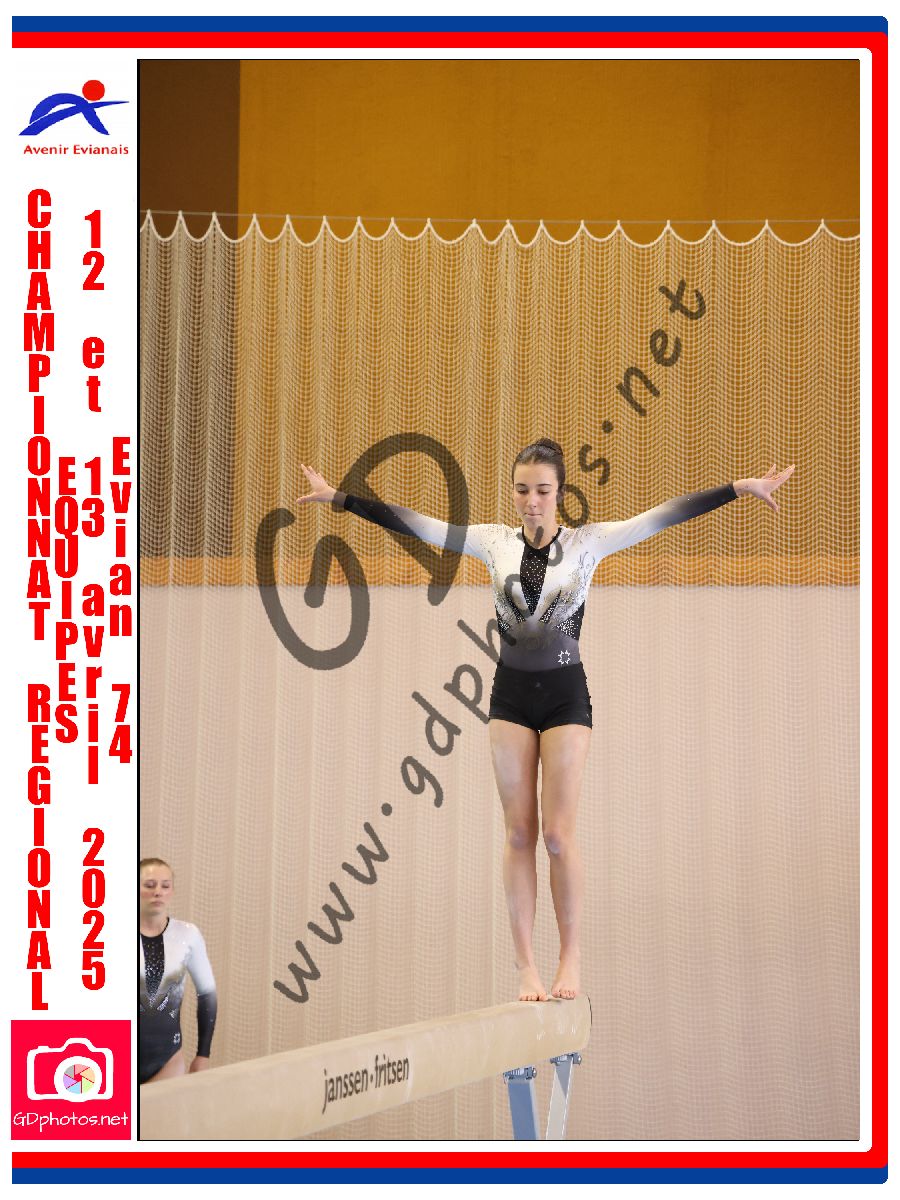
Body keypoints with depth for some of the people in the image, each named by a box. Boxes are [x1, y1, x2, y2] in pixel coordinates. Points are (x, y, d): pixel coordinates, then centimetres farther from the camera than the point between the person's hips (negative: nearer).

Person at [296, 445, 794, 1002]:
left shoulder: (588, 542, -1)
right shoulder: (495, 542, 3)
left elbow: (665, 515, -8)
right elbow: (411, 522, 1)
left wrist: (741, 489, -14)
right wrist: (339, 498, -3)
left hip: (566, 695, -2)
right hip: (511, 694, 2)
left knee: (559, 832, -5)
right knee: (520, 832, 2)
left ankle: (572, 957, 7)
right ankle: (526, 965, 4)